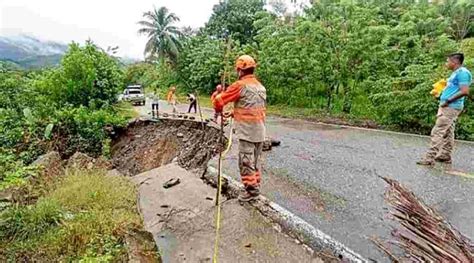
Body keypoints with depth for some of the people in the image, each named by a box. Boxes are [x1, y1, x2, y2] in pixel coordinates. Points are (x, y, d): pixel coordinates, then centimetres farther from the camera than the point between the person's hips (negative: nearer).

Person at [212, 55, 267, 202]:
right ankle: (255, 186, 26)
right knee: (255, 161, 17)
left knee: (246, 162, 0)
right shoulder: (261, 87, 13)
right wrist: (235, 113, 20)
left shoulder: (240, 85, -11)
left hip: (247, 132, -8)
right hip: (260, 131, 8)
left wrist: (219, 110, 12)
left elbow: (219, 100, -9)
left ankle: (251, 190, 6)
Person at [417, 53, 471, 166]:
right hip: (447, 107, 11)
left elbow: (465, 92, -22)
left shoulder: (462, 72, -13)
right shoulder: (455, 73, 18)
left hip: (450, 107, -11)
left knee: (437, 132, -13)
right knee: (447, 133, 13)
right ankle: (445, 156, 20)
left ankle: (430, 158, -14)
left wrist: (448, 101, -18)